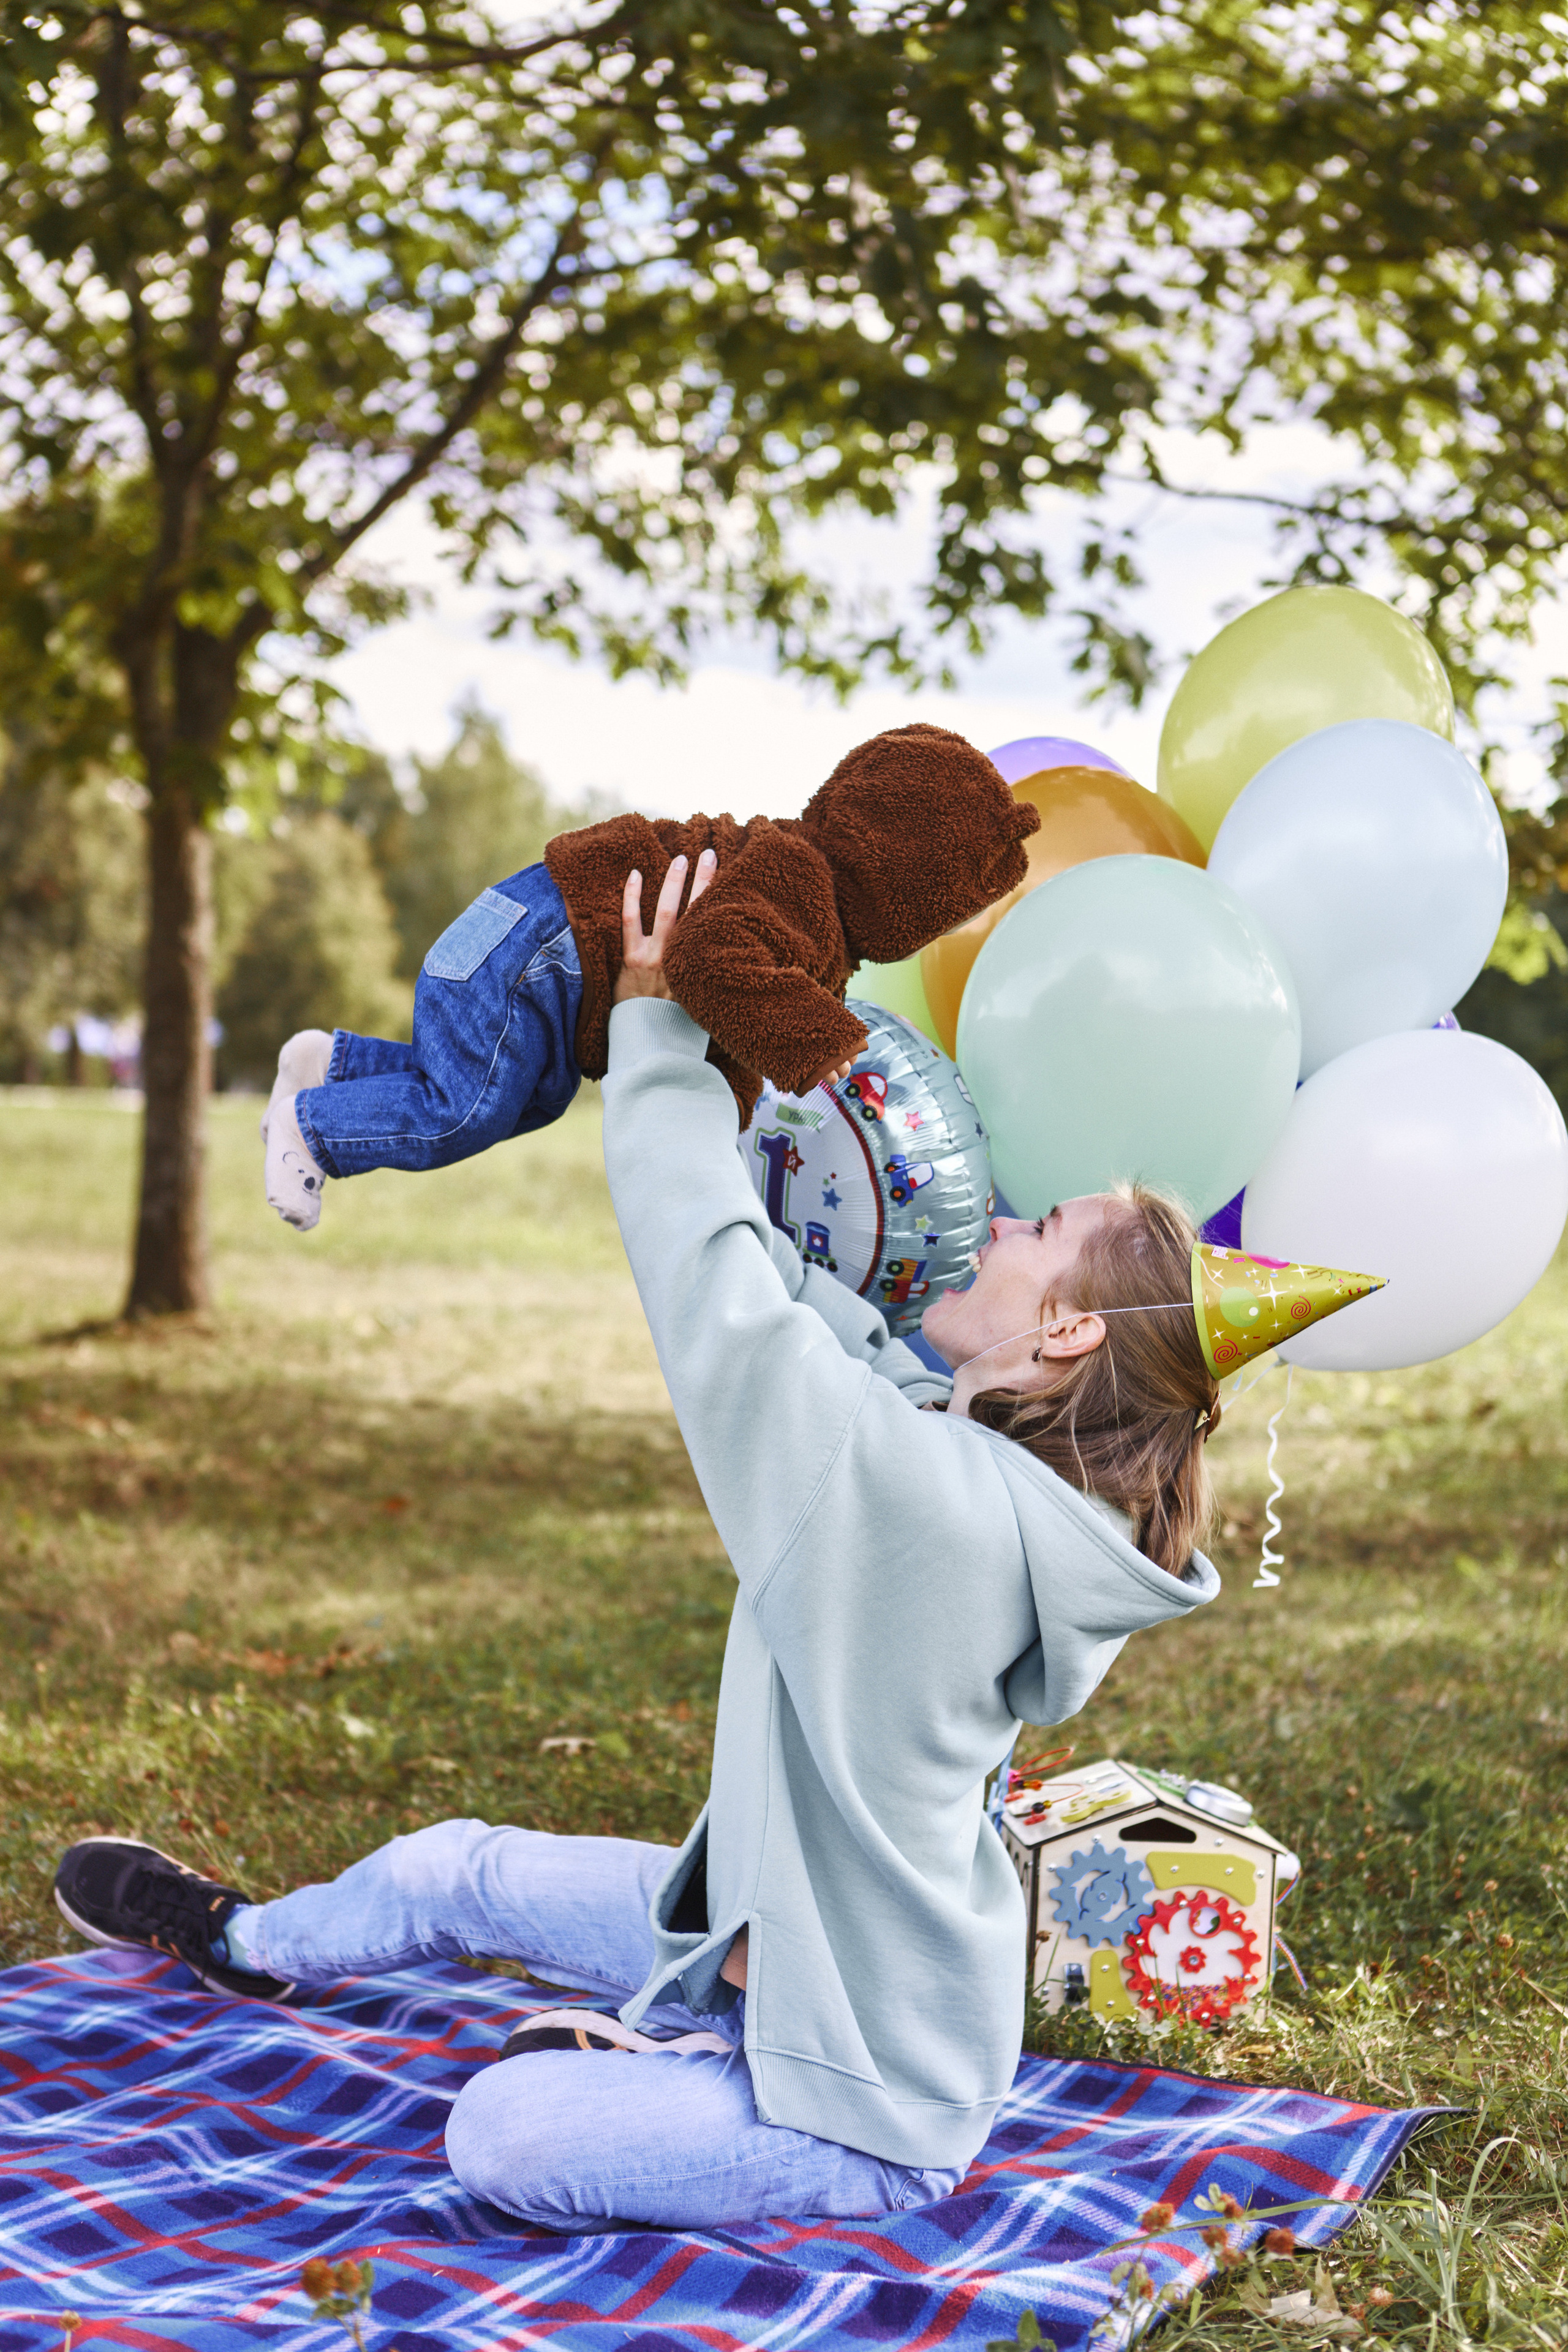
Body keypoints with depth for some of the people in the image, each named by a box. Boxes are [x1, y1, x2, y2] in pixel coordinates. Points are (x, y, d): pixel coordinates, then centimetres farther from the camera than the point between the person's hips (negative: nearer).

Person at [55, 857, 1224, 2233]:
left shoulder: (917, 1485, -31)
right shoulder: (972, 1458, -5)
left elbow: (703, 1259, -22)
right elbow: (806, 1314, 7)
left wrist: (653, 1018, -8)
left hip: (872, 2089, -9)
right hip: (773, 1932, 9)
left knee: (500, 2132, -29)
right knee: (452, 1870, 21)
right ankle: (245, 1946, 50)